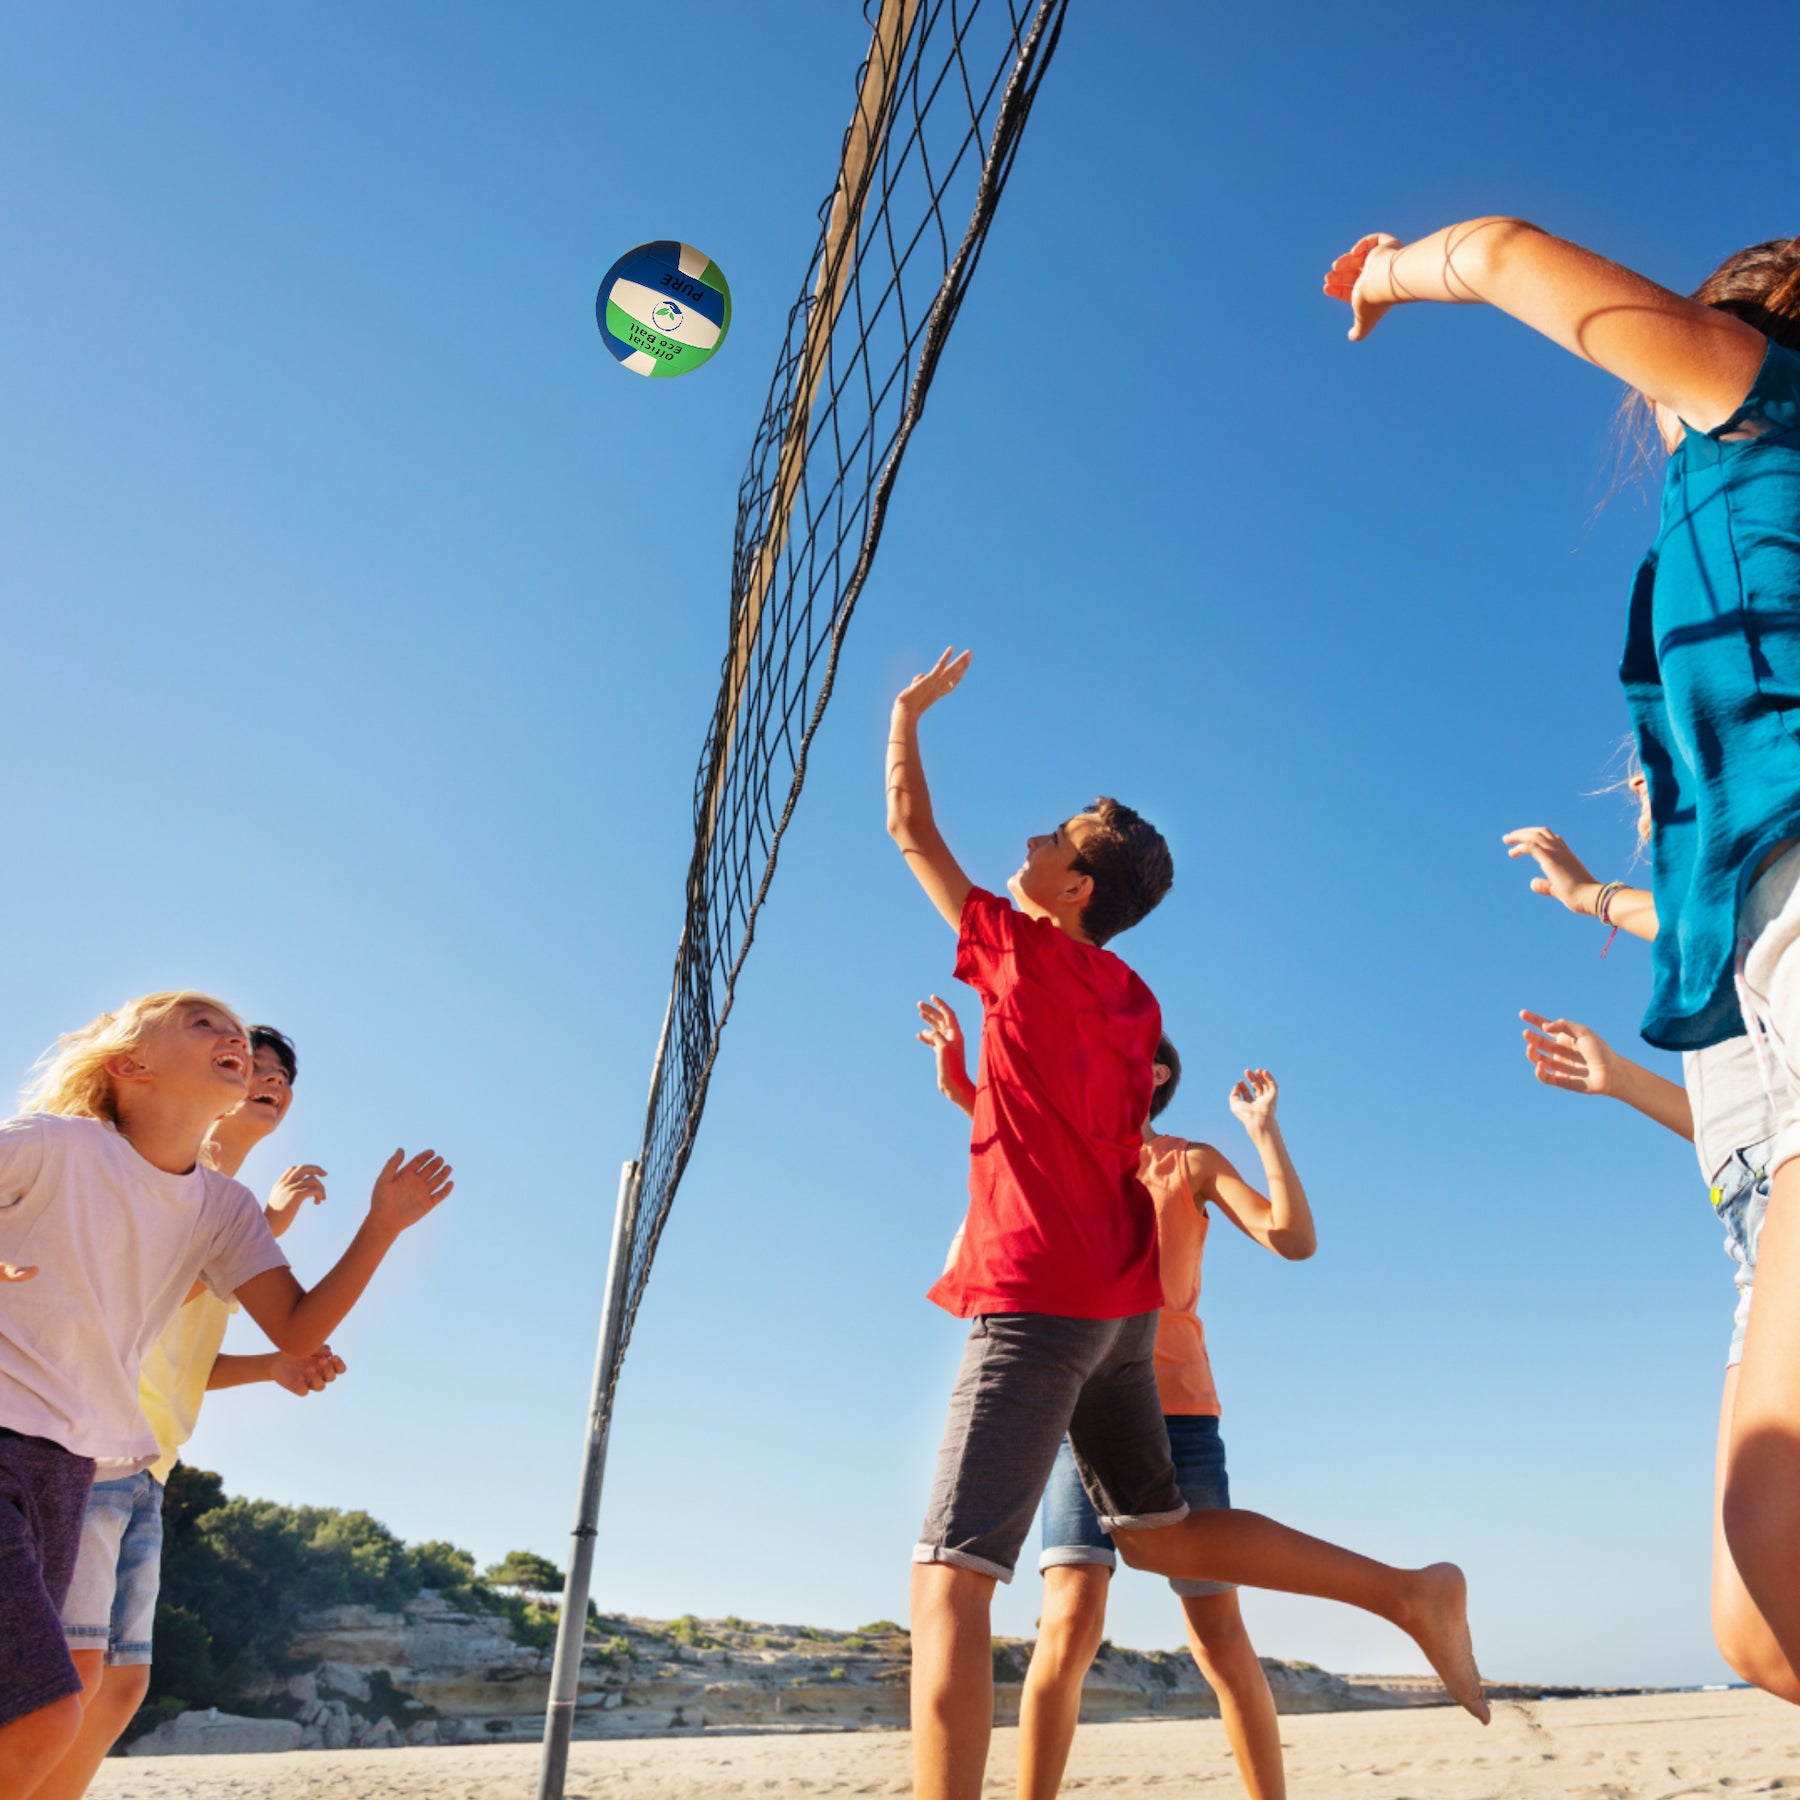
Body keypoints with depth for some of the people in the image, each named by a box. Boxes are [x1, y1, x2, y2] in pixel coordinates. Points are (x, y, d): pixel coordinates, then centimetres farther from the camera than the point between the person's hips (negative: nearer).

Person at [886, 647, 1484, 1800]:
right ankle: (1410, 1592, 21)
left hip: (1037, 1299, -8)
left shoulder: (1026, 951, -5)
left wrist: (908, 713, 18)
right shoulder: (1134, 1002, 13)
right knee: (1161, 1532, 23)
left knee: (949, 1579, -11)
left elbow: (911, 830, 4)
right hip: (1118, 1302, 8)